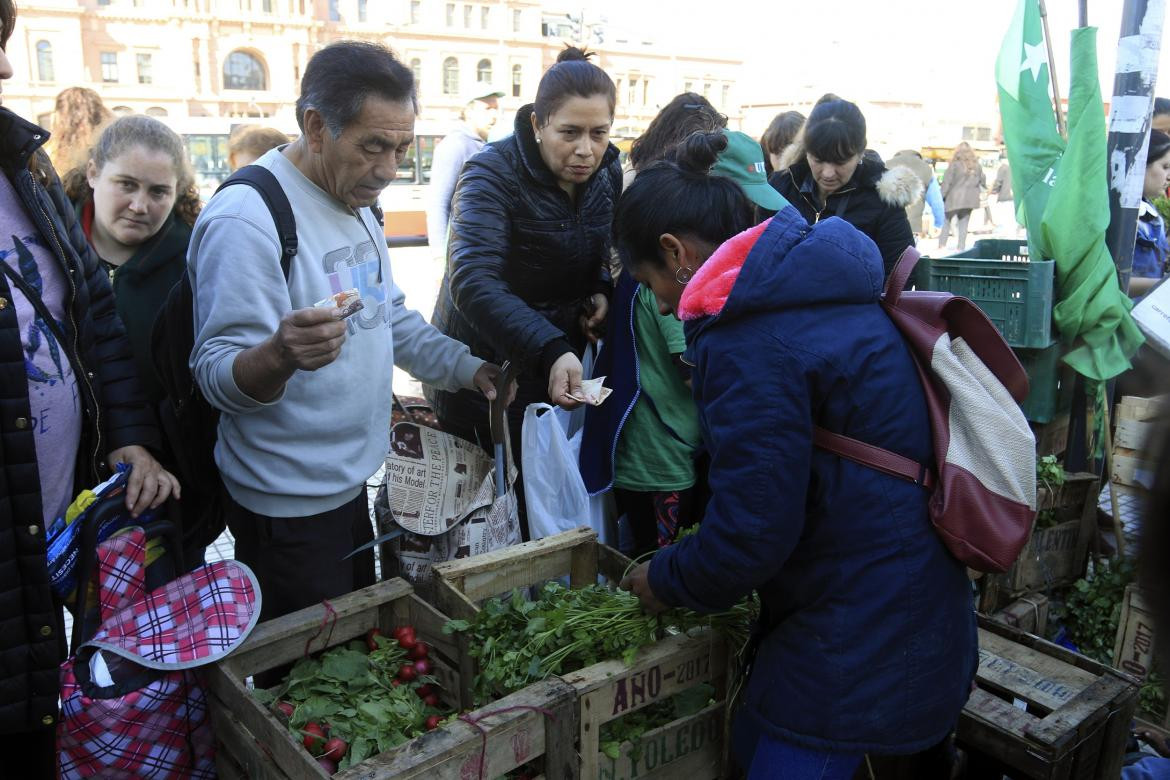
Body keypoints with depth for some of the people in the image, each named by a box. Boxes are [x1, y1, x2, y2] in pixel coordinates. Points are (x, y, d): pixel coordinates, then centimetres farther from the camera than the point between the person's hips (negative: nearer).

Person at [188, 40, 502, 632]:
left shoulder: (355, 199, 6)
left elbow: (389, 315, 16)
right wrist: (280, 355, -46)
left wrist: (467, 368, 4)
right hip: (288, 508, -8)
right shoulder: (246, 218, -23)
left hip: (349, 482, 9)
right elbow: (217, 376, -25)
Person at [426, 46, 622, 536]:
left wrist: (601, 291, -9)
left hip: (559, 369, 5)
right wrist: (549, 350, -47)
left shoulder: (607, 172, -2)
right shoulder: (494, 174, -20)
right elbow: (472, 280, -34)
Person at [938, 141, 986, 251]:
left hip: (954, 198, -4)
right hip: (969, 199, 4)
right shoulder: (977, 166, 7)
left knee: (946, 221, 5)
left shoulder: (954, 165, -9)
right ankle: (961, 247, 8)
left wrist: (941, 196, -6)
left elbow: (946, 182, -11)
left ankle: (942, 245, -4)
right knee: (964, 223, 10)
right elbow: (983, 181, 15)